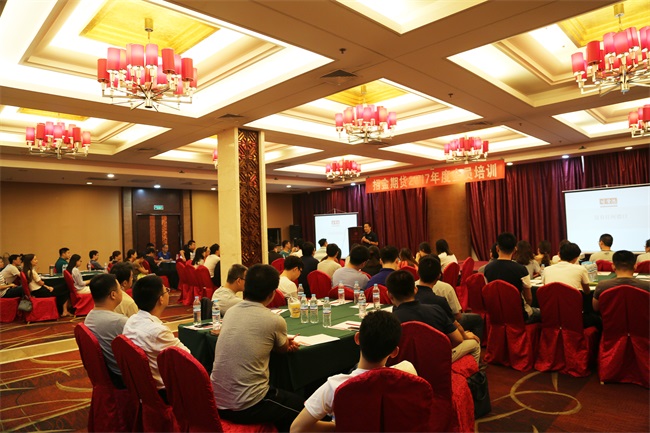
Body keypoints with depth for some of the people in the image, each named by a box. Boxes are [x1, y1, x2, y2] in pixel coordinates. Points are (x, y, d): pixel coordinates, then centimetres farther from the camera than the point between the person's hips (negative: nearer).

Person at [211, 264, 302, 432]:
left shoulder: (230, 311, 1)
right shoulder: (275, 321, -16)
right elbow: (283, 349, 7)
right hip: (246, 406, -6)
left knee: (281, 394, 31)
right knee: (299, 405, 19)